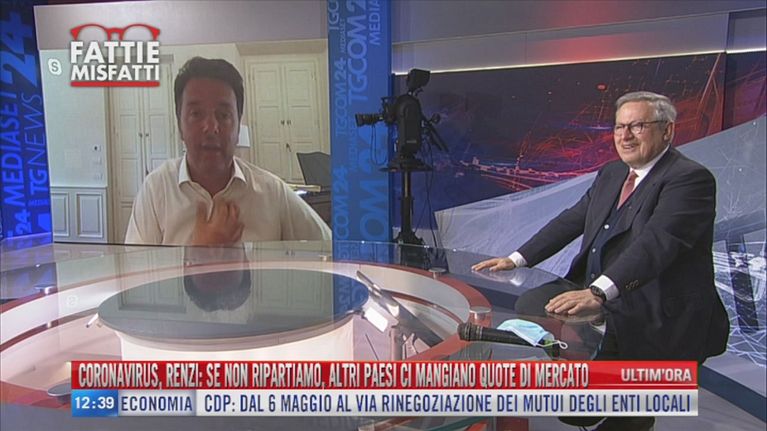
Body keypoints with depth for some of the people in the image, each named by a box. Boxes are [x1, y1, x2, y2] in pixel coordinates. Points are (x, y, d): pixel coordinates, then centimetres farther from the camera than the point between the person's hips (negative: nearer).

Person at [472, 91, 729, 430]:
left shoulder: (690, 179, -14)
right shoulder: (611, 174, 13)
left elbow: (656, 241, -28)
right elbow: (571, 220, 11)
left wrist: (598, 292, -41)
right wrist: (517, 259, 1)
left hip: (661, 322, -8)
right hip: (604, 308, 8)